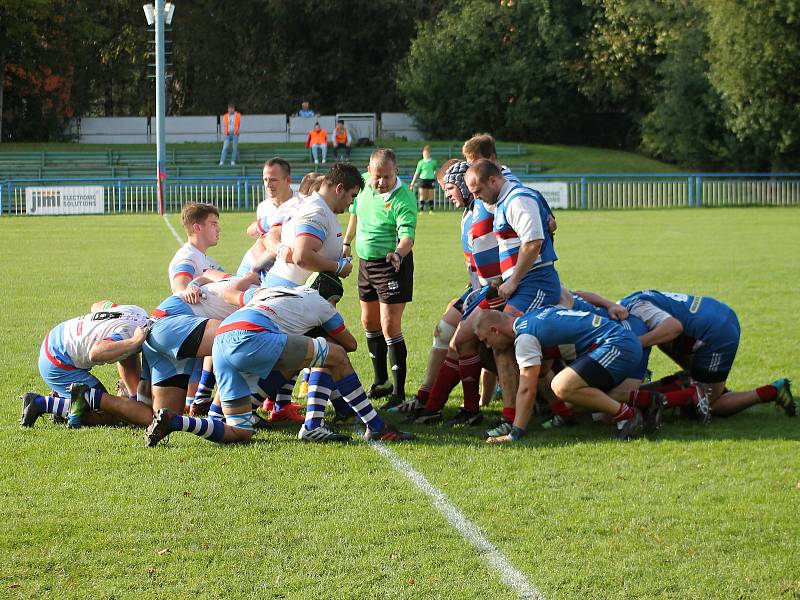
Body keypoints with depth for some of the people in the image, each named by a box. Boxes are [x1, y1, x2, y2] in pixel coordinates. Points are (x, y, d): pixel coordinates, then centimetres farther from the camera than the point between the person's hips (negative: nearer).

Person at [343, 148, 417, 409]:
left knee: (390, 327, -12)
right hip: (366, 262, 8)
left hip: (392, 266, -8)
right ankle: (380, 382, 32)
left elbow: (407, 236, -31)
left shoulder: (403, 199, -22)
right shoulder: (363, 183, -1)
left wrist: (398, 253, -50)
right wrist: (346, 242, 25)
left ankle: (399, 392, -6)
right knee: (369, 322, 17)